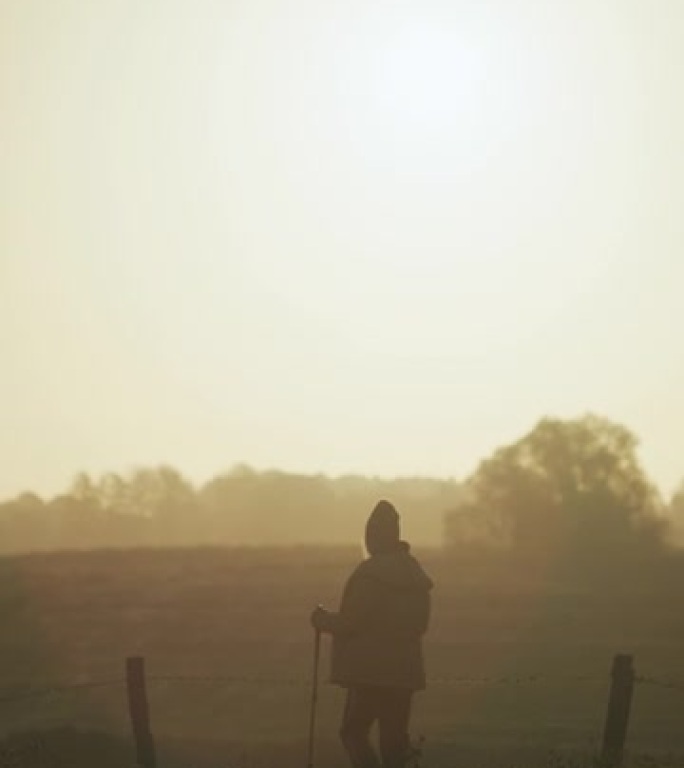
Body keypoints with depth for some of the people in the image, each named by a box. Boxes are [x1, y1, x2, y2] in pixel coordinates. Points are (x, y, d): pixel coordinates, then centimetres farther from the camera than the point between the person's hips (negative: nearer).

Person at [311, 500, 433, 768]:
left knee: (354, 731, 0)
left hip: (371, 671, -7)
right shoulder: (415, 573, 11)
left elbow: (351, 623, -15)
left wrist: (323, 619, 3)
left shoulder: (370, 573, -15)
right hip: (405, 670, 7)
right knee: (394, 735, 12)